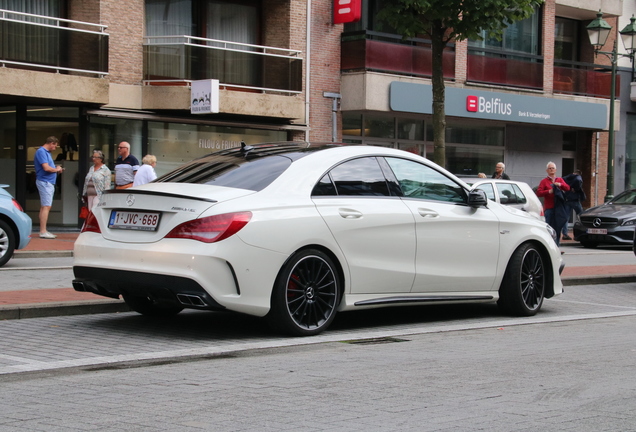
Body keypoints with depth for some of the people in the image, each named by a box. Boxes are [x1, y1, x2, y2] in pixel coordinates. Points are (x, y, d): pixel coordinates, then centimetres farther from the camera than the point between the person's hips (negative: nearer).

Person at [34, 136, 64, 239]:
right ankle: (43, 232, -11)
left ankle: (44, 231, 14)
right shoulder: (41, 152, -14)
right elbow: (46, 168, -22)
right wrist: (56, 169, -7)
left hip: (49, 182, 10)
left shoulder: (46, 152, 17)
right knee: (46, 207, -11)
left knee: (45, 207, 11)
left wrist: (57, 170, 7)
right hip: (44, 182, -10)